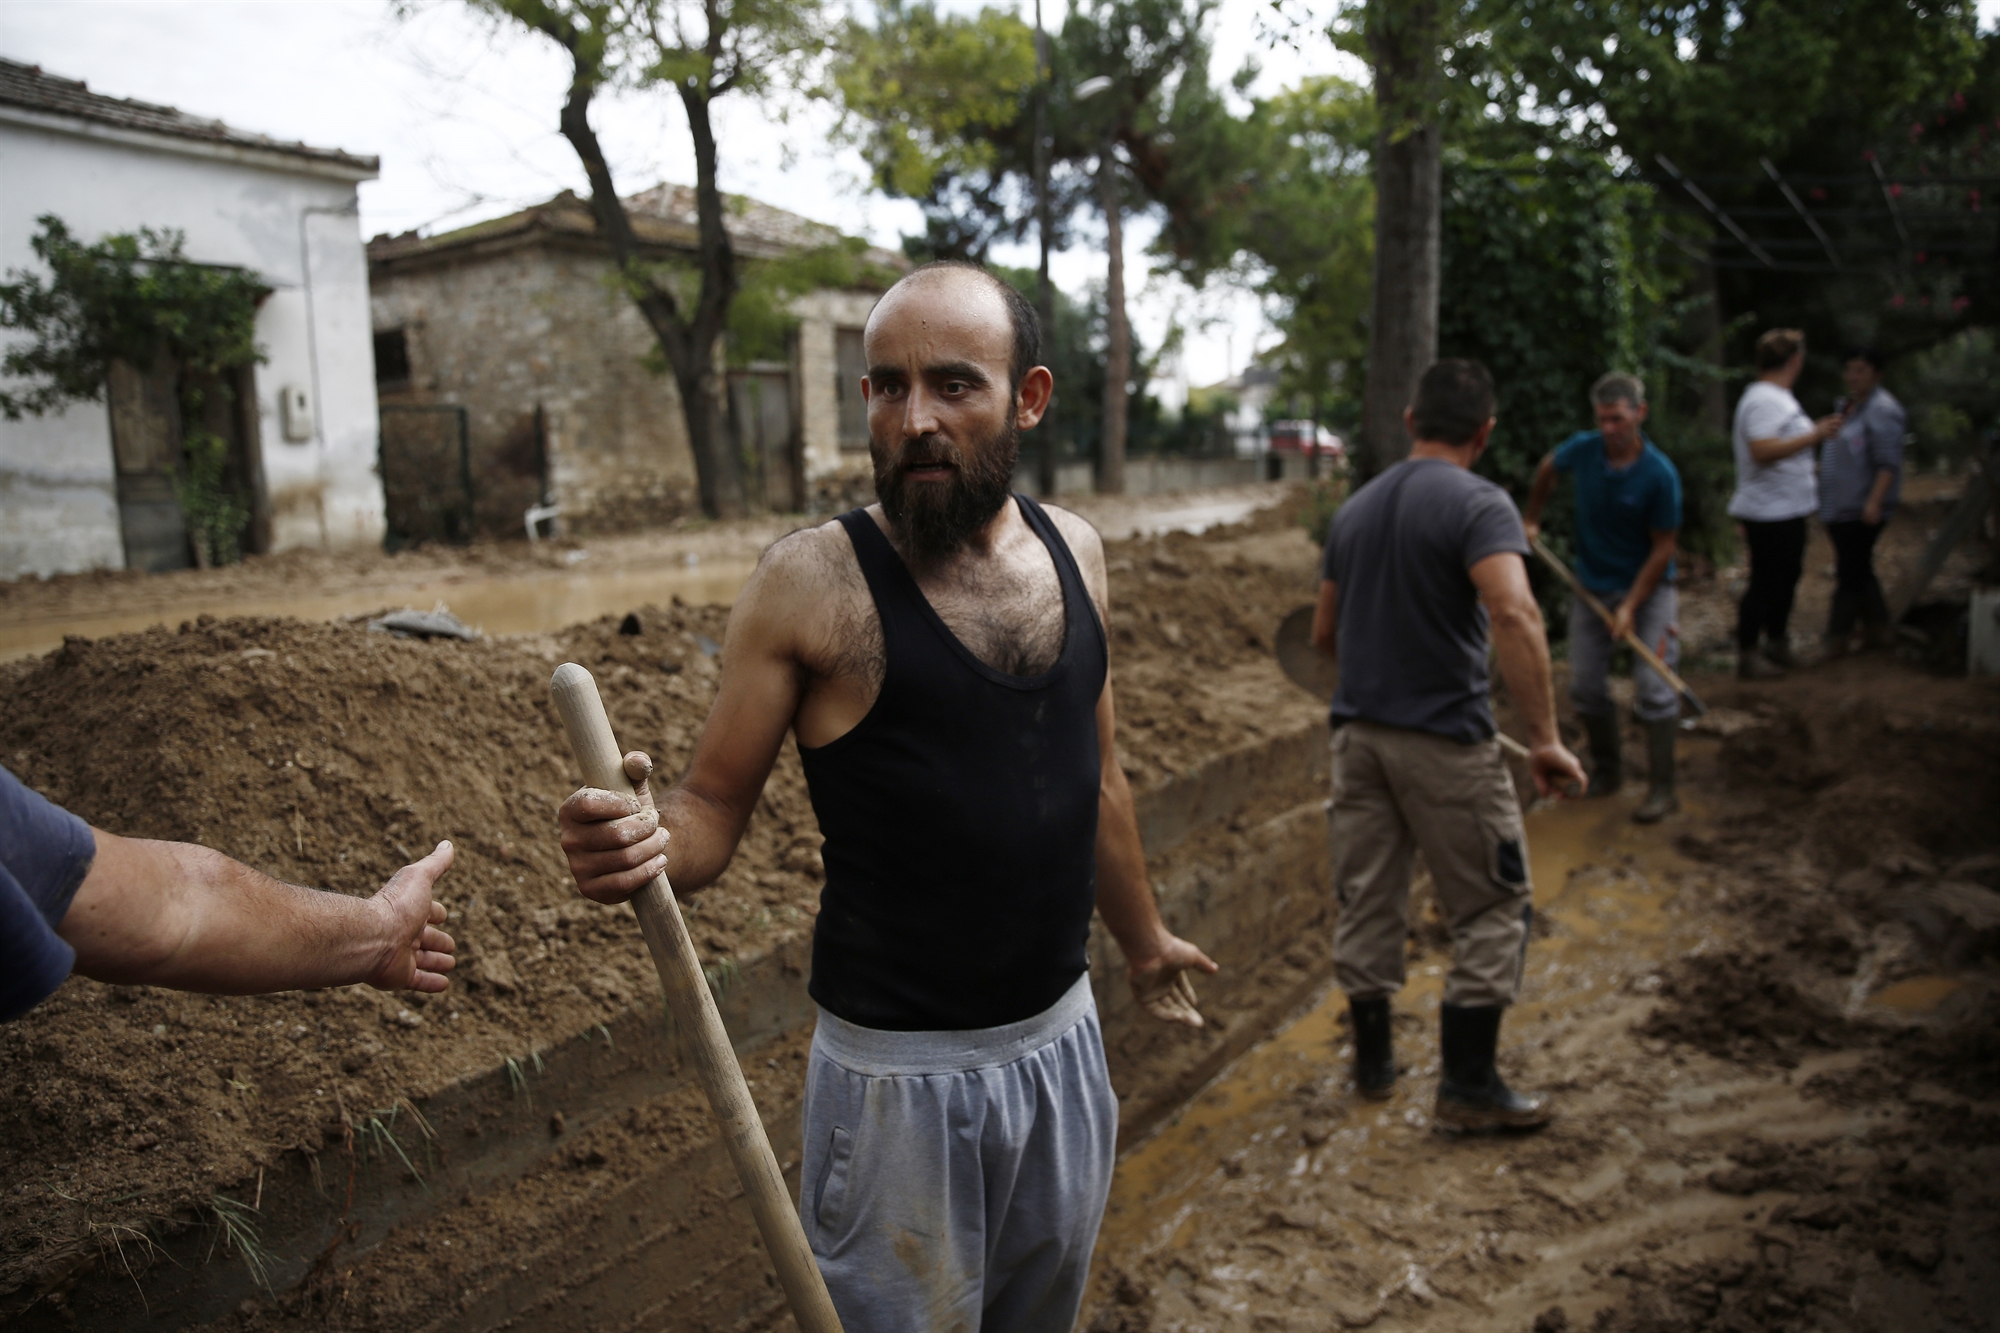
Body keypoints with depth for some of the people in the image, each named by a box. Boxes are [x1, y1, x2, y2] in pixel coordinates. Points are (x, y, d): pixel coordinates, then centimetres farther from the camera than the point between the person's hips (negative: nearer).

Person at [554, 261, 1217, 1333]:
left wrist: (1141, 938, 23)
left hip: (1062, 1036, 6)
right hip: (900, 1072, -5)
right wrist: (646, 839, -33)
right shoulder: (811, 583, -15)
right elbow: (713, 806, -10)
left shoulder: (1073, 551, 1)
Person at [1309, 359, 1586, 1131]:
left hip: (1357, 732, 7)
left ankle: (1372, 1061, 28)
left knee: (1365, 904, 15)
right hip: (1444, 739, -6)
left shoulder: (1356, 509, 10)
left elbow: (1323, 636, 17)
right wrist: (1544, 738, -23)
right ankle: (1467, 1087, 12)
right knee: (1492, 910, 7)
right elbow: (1514, 615, -26)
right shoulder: (1478, 504, -11)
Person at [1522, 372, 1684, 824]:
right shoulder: (1582, 449, -10)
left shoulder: (1660, 474, -20)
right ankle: (1606, 770, 27)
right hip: (1591, 584, 4)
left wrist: (1630, 606, -19)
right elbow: (1547, 469, 15)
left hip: (1647, 587, -4)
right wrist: (1532, 520, 17)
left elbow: (1663, 547, -15)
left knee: (1653, 688, -9)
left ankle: (1661, 789, 2)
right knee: (1585, 685, 7)